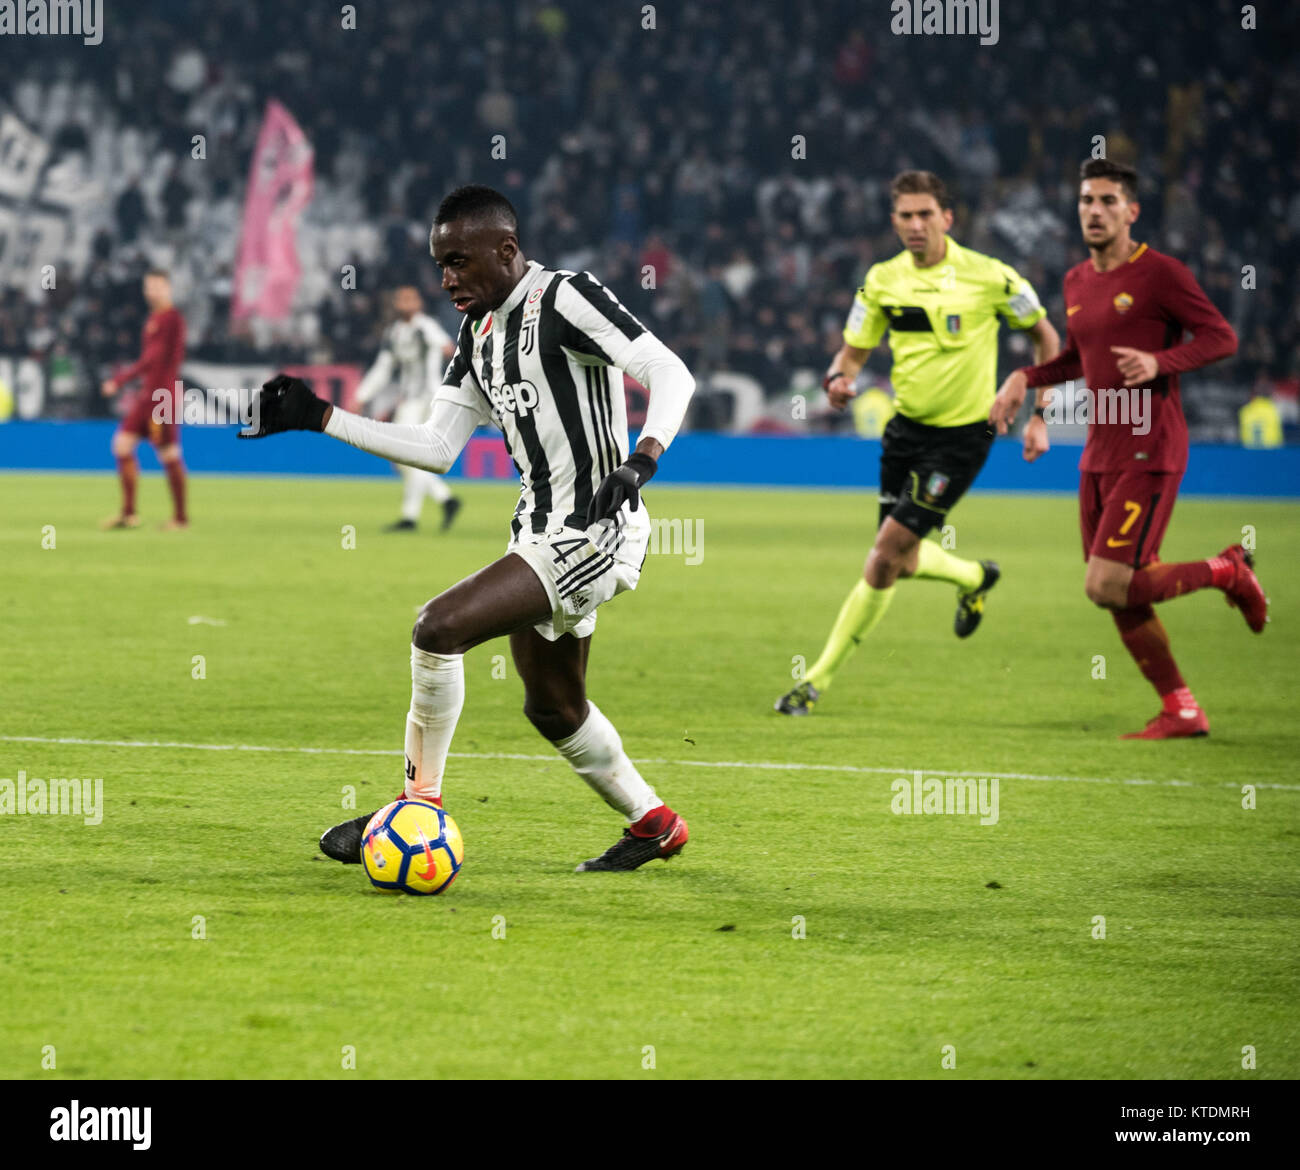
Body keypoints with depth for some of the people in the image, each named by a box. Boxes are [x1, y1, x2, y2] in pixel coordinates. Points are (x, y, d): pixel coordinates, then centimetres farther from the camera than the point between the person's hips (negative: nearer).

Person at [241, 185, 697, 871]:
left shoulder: (565, 299, -14)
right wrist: (318, 418, 8)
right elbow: (437, 449, 13)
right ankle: (654, 824, 38)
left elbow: (670, 374, -20)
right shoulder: (479, 332, 12)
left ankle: (421, 804, -10)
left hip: (594, 530, -10)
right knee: (552, 706, 20)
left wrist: (641, 458, -37)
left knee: (440, 627, -21)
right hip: (540, 528, 10)